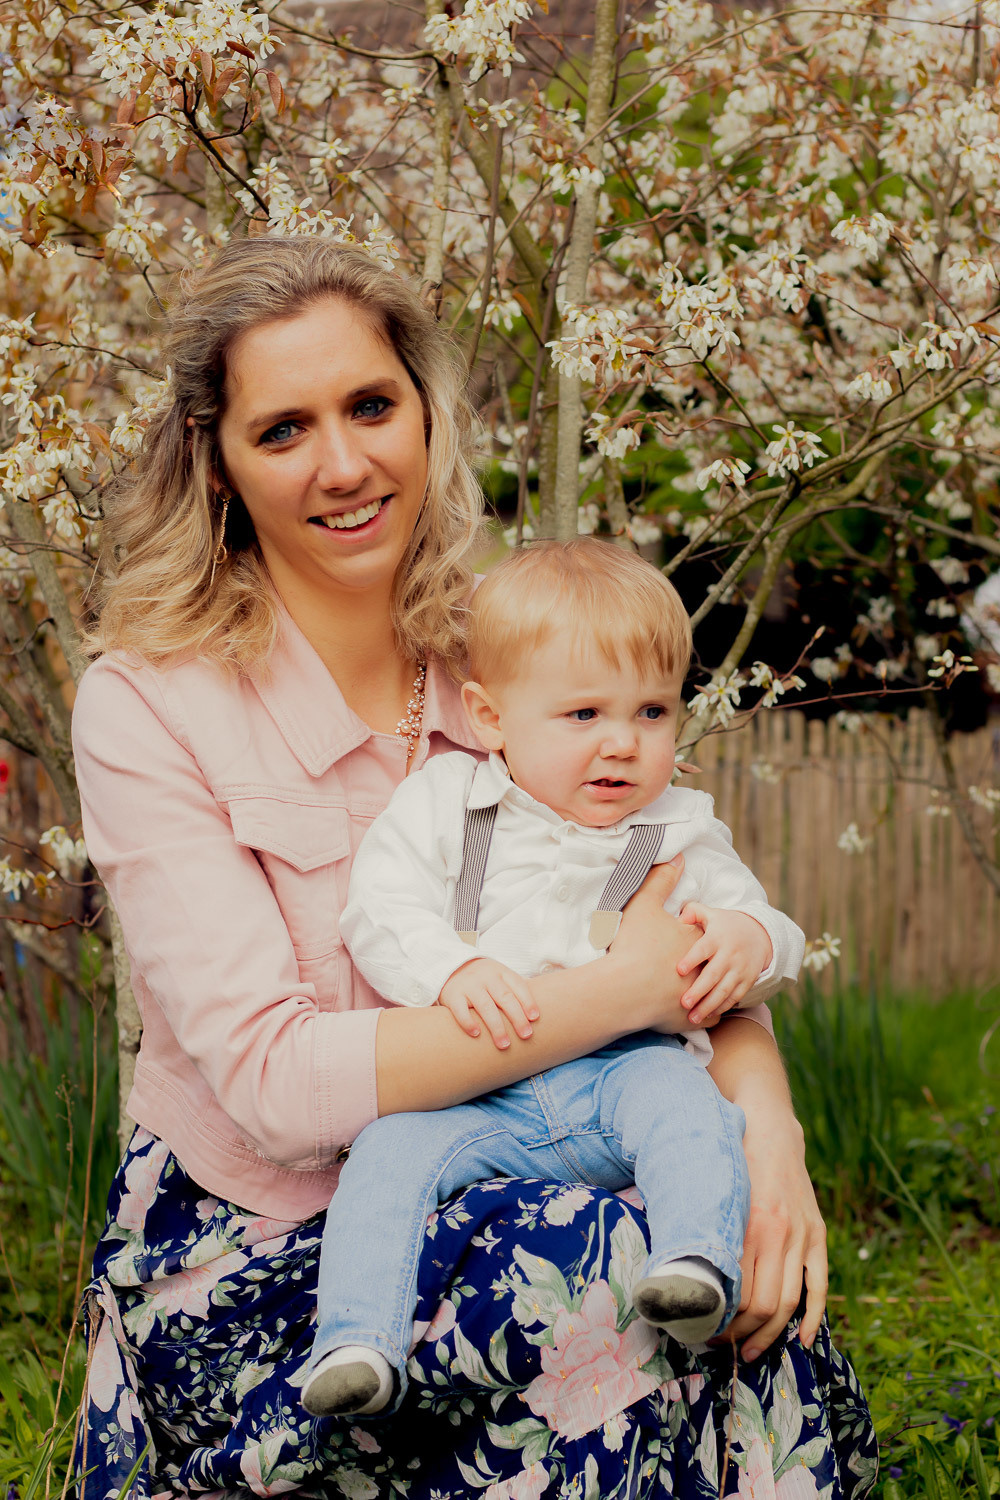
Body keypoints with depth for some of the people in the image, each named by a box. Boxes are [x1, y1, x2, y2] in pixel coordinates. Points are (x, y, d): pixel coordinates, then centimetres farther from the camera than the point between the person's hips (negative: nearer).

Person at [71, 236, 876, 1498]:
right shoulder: (149, 705, -13)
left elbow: (699, 934, 1)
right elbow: (272, 1081, -21)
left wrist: (761, 1106, -21)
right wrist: (621, 991, -23)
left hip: (469, 1206, 4)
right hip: (249, 1267, -4)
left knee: (741, 1275, -23)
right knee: (631, 1286, -28)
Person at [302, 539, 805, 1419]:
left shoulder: (681, 832, 13)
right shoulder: (444, 804, 8)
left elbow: (751, 916, 14)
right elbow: (381, 909, -1)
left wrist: (749, 942, -13)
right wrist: (452, 972, -21)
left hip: (621, 1064, 1)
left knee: (678, 1095, -31)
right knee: (390, 1150, -26)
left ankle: (699, 1265, -41)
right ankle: (357, 1339, -30)